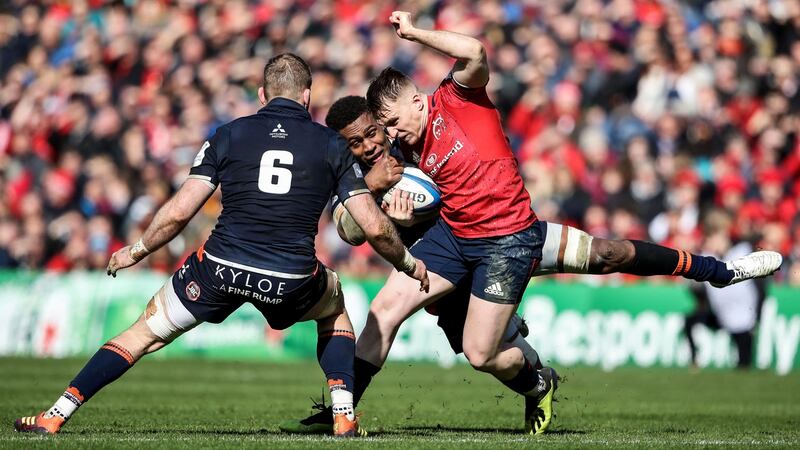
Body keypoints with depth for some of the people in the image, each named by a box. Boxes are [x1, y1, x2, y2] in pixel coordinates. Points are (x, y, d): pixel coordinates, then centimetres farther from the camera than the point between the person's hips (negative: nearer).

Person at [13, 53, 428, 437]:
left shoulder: (229, 135, 7)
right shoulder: (331, 145, 8)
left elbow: (178, 212, 3)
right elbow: (375, 228, 6)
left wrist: (135, 252, 19)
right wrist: (409, 264, 25)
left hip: (220, 269, 0)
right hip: (292, 282, 0)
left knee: (144, 333, 19)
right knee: (334, 306, 35)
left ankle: (53, 417, 13)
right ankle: (344, 417, 20)